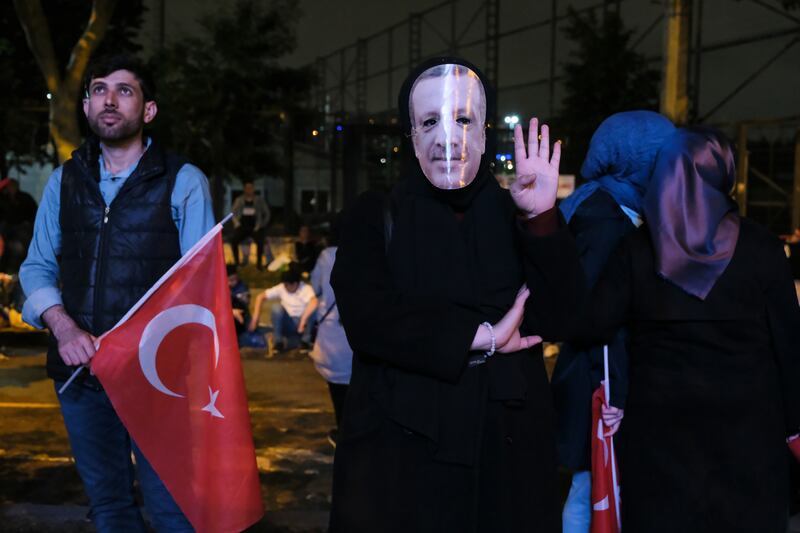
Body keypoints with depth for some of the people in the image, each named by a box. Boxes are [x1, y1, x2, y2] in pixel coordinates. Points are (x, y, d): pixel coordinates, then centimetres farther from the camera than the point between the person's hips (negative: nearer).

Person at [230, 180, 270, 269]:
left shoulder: (259, 200, 6)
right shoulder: (239, 200, 9)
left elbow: (267, 213, 9)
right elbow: (233, 212, 15)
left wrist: (262, 225, -1)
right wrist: (236, 223, -1)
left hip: (255, 227, -2)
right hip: (242, 227, 2)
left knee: (260, 241, -33)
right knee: (233, 240, -26)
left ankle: (259, 263, -18)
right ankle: (236, 262, -8)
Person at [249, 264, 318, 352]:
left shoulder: (306, 289, -18)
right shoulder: (281, 288, -9)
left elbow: (314, 302, -39)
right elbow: (260, 297, -7)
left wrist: (303, 320, -43)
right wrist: (255, 318, -15)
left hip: (303, 325, -2)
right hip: (287, 325, 2)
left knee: (312, 309, -31)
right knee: (276, 308, -27)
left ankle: (305, 341, -17)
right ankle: (278, 342, -17)